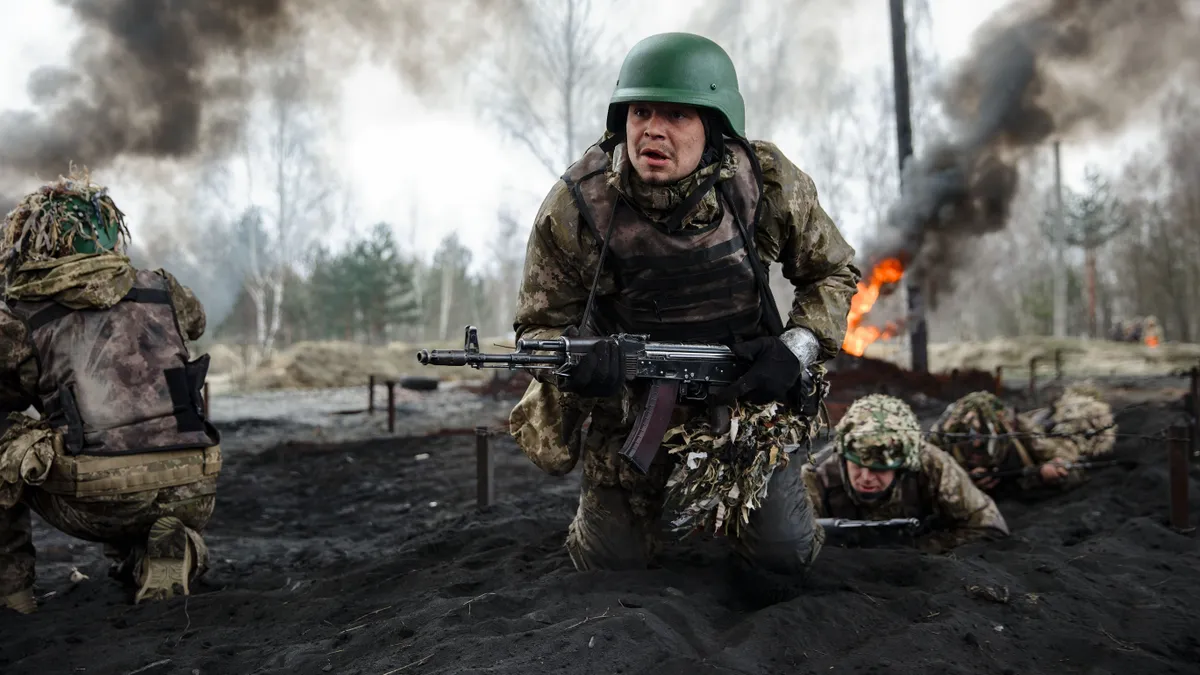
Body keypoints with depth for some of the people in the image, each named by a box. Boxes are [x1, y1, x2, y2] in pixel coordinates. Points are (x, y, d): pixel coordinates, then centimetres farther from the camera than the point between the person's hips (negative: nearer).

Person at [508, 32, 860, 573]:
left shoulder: (767, 183, -19)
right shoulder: (576, 205, -23)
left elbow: (833, 272, -2)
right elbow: (540, 323, -13)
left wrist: (797, 350, -19)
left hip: (746, 386, 1)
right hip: (628, 401, -1)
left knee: (784, 554, 5)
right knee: (615, 561, 8)